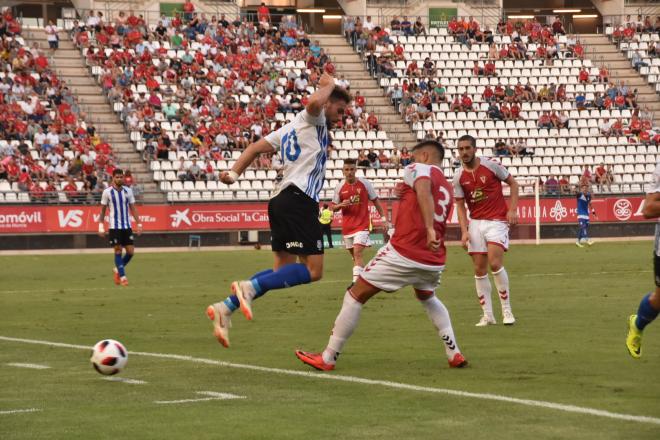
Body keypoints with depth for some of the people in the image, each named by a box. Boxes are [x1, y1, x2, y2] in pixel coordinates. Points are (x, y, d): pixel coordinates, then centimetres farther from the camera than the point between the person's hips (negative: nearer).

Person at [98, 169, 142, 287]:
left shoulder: (128, 191, 5)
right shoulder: (107, 192, -3)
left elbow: (133, 208, 8)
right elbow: (103, 210, 4)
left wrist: (139, 224, 1)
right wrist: (101, 226, -1)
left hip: (127, 226, 3)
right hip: (114, 226, -3)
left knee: (131, 251, -1)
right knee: (118, 251, -4)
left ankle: (117, 269, 22)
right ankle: (122, 277, 3)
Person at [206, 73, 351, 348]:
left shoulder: (289, 129, 27)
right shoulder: (313, 119, 0)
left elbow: (256, 147, 19)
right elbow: (315, 102, -24)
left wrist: (234, 173, 9)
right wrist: (328, 85, -5)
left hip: (281, 200, 10)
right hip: (299, 199, -10)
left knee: (282, 270, 10)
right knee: (313, 270, -12)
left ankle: (226, 308, -1)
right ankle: (250, 287, -24)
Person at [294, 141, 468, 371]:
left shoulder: (418, 169, 0)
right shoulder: (448, 188, 22)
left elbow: (424, 190, -23)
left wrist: (428, 228, -35)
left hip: (403, 253, -7)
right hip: (434, 260, 7)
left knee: (356, 295, 6)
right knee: (427, 298, 36)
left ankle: (328, 358, 9)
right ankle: (454, 354, 23)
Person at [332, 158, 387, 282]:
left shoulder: (365, 183, -5)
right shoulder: (340, 187, 1)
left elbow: (376, 201, 5)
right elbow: (333, 207, 9)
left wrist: (383, 218, 1)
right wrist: (341, 205, -14)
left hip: (362, 224, -4)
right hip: (347, 226, 4)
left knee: (357, 253, -19)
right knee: (354, 255, 13)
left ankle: (356, 282, -26)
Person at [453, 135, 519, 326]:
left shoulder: (491, 166, -7)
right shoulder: (459, 177, 2)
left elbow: (513, 183, 2)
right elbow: (460, 206, 6)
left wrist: (512, 210, -8)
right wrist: (464, 231, -6)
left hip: (497, 221, -4)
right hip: (475, 223, 4)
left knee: (494, 263, -18)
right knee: (479, 270, 2)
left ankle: (507, 309, -4)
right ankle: (487, 315, 9)